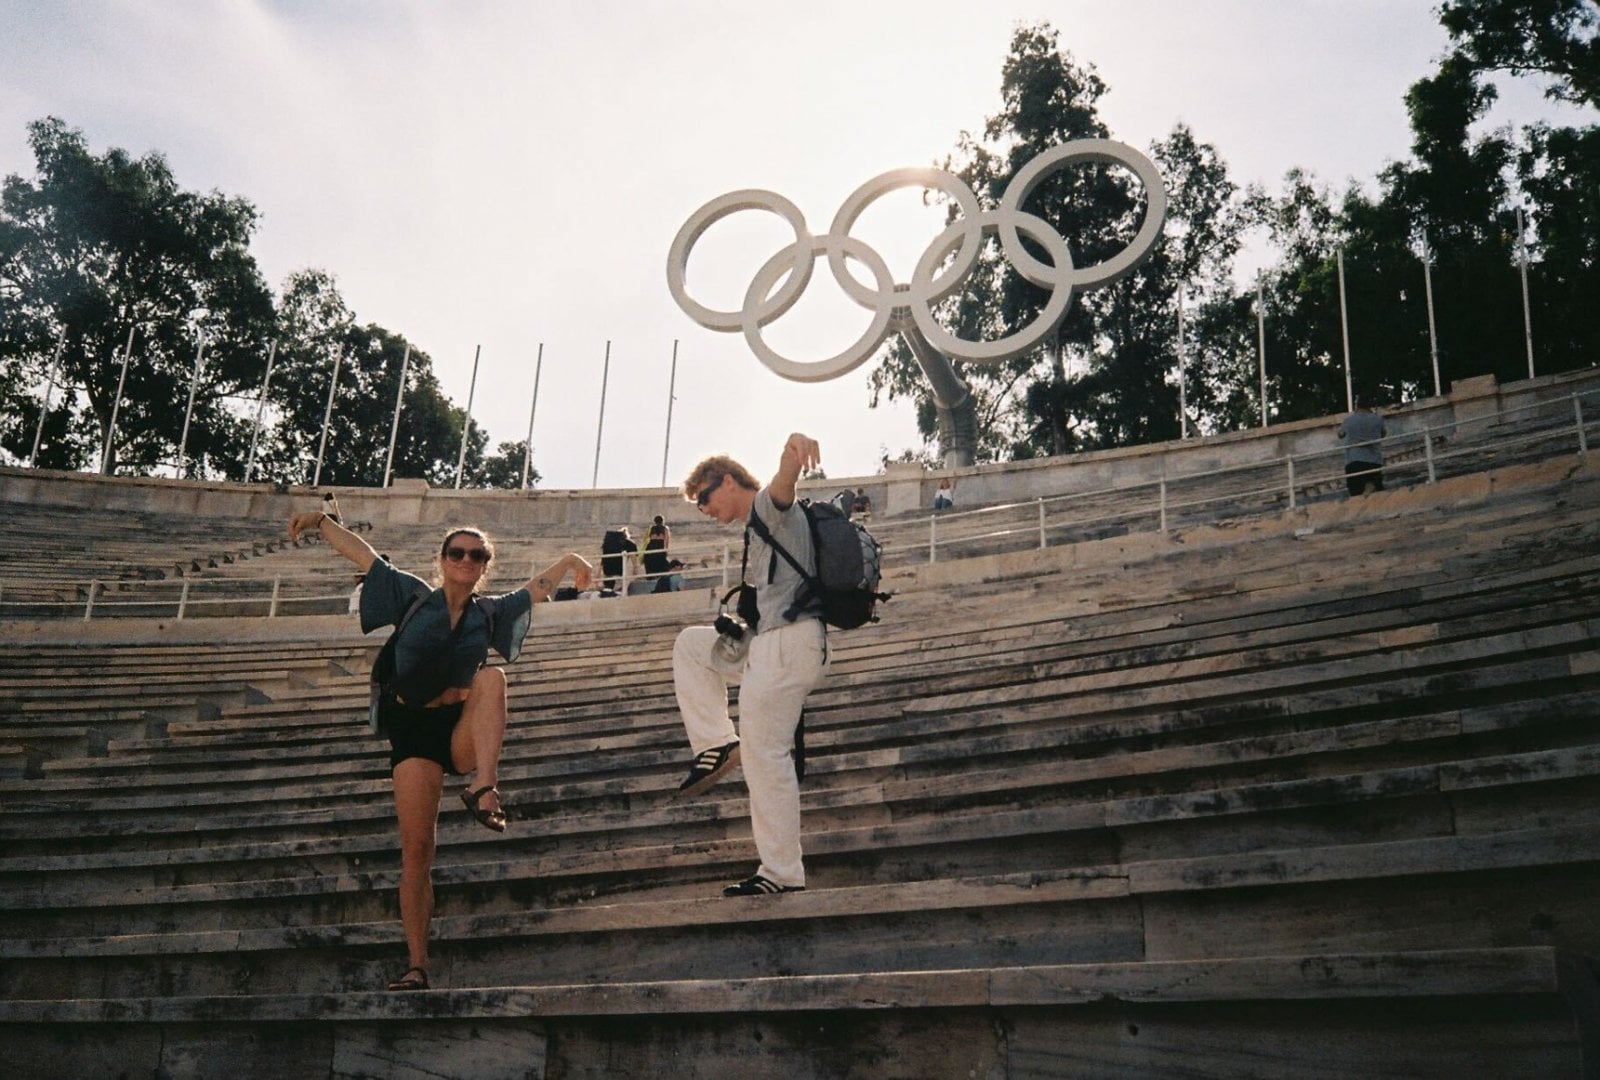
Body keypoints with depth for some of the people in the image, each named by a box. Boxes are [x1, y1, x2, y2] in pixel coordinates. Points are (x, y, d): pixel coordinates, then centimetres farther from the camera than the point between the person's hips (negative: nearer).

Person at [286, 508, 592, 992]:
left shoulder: (491, 613, 8)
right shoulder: (413, 596, 3)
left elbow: (538, 586, 22)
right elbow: (361, 553, 2)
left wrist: (569, 561, 20)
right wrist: (321, 520, -4)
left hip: (465, 731, 1)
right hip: (413, 730, -1)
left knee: (492, 677, -30)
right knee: (416, 852, -8)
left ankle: (483, 789, -39)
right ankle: (417, 966, -3)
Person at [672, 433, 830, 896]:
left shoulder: (769, 504, -4)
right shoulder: (758, 528, 26)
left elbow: (785, 480, -30)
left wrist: (793, 451, -53)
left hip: (787, 642, -10)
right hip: (767, 644, 10)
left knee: (764, 755, -9)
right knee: (690, 644, 25)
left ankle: (783, 875, -4)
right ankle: (717, 744, 10)